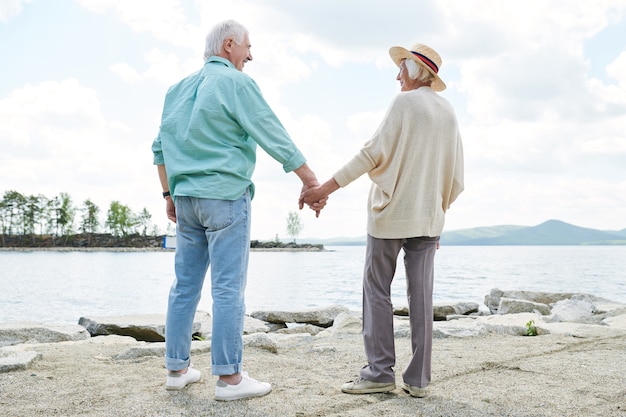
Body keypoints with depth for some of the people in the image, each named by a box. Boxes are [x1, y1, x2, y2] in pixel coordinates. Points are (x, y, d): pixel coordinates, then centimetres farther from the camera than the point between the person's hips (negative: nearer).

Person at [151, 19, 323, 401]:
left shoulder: (179, 89, 16)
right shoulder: (235, 83, -6)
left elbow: (161, 147, 18)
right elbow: (275, 138, -10)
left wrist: (169, 194, 23)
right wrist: (312, 182, -7)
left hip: (186, 198, 7)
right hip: (225, 196, -7)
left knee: (185, 285, 11)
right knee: (229, 289, -5)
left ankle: (178, 368, 17)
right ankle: (229, 377, -1)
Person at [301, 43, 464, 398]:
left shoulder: (405, 103, -5)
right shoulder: (449, 112, 13)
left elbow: (373, 153, -12)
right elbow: (456, 177, 13)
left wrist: (326, 188, -11)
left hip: (391, 213, -6)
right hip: (428, 218, 6)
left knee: (377, 292, 2)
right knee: (421, 296, 4)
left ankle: (380, 372, 1)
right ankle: (418, 379, 7)